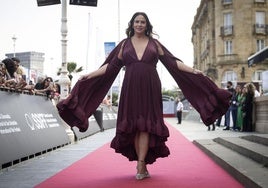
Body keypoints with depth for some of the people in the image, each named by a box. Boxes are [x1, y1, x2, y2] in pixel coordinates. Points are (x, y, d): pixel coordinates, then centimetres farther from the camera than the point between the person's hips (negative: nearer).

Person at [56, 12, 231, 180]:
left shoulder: (154, 43, 9)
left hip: (150, 89, -1)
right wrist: (90, 75, 2)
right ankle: (142, 165, 9)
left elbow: (172, 61, 5)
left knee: (146, 126, -7)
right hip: (131, 89, 1)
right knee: (133, 126, 0)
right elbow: (111, 66, 8)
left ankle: (141, 165, -7)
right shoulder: (124, 44, 11)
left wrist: (193, 70, -3)